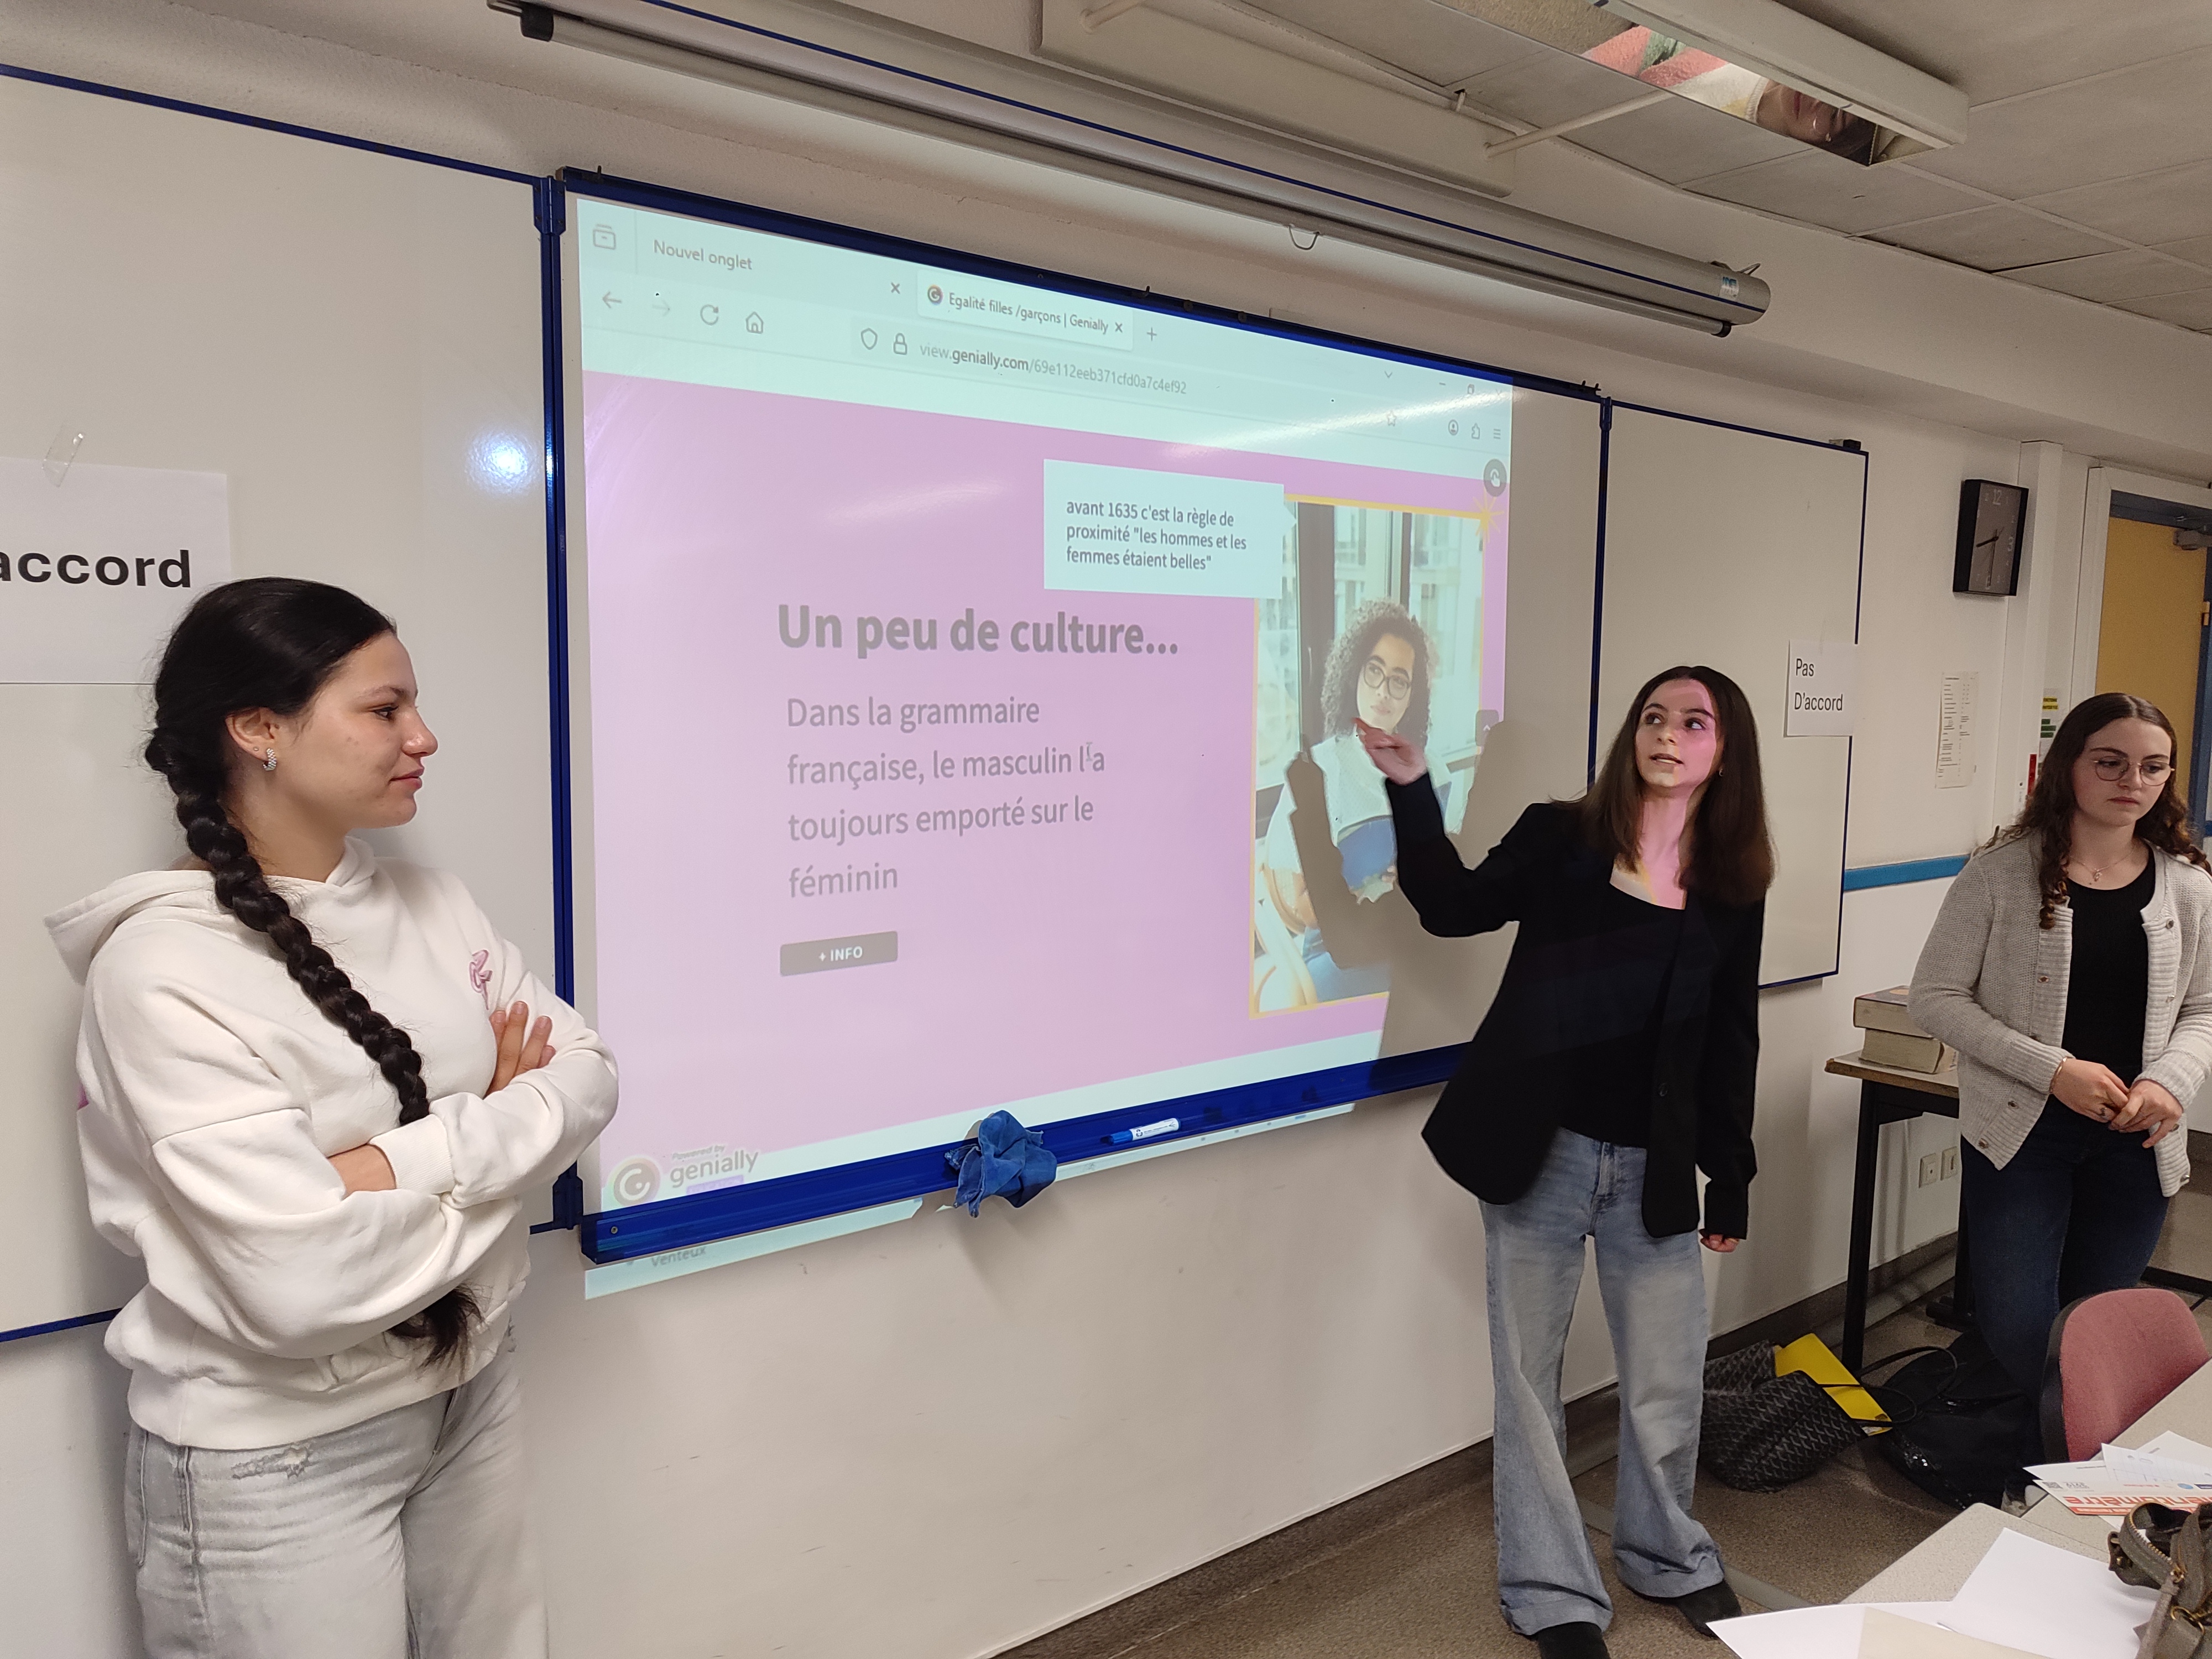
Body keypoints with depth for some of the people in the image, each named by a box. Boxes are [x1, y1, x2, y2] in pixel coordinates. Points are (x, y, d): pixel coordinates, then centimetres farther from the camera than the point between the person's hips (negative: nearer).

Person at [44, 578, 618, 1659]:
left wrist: (404, 1161, -20)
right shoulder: (164, 967, -20)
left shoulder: (428, 903, 0)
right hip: (275, 1454, -6)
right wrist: (498, 1134, -13)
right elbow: (304, 1282, -28)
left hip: (471, 1391, 6)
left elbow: (586, 1073, -4)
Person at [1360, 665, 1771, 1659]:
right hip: (1538, 1152, -2)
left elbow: (1728, 1043, 8)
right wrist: (1411, 791, -20)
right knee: (1528, 1376, 8)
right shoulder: (1559, 839, -2)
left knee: (1668, 1383, 13)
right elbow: (1456, 907, -10)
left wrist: (1731, 1176, 9)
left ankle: (1668, 1558, 41)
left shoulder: (1733, 887, 4)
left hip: (1654, 1166, 2)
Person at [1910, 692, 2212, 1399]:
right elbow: (1936, 998, -9)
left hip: (2134, 1139, 3)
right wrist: (2054, 1070, -17)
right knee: (2017, 1332, -3)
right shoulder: (2001, 874, -8)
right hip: (2019, 1131, -3)